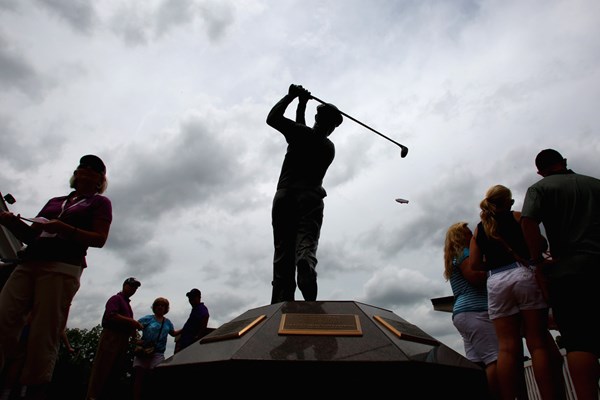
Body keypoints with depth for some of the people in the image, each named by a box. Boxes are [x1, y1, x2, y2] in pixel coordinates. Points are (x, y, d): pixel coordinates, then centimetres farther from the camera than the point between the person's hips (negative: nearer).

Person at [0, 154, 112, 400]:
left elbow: (99, 239, -1)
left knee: (43, 335, -9)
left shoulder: (100, 202, 13)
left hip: (62, 268, -5)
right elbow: (30, 235, 24)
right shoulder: (54, 201, 29)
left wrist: (63, 229, -14)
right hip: (28, 264, 5)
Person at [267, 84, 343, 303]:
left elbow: (272, 118, 11)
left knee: (282, 253, -4)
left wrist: (291, 96, 20)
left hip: (284, 196, -2)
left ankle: (281, 303, -14)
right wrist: (301, 105, 37)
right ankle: (309, 299, -35)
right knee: (306, 250, -13)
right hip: (311, 199, 2)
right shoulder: (329, 148, 20)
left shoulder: (302, 134, 5)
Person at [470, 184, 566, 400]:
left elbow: (475, 263, 7)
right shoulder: (516, 217, 8)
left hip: (496, 283, 3)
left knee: (507, 348, -1)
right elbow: (539, 243, -1)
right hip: (523, 274, -2)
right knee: (539, 343, -3)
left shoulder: (478, 229, 16)